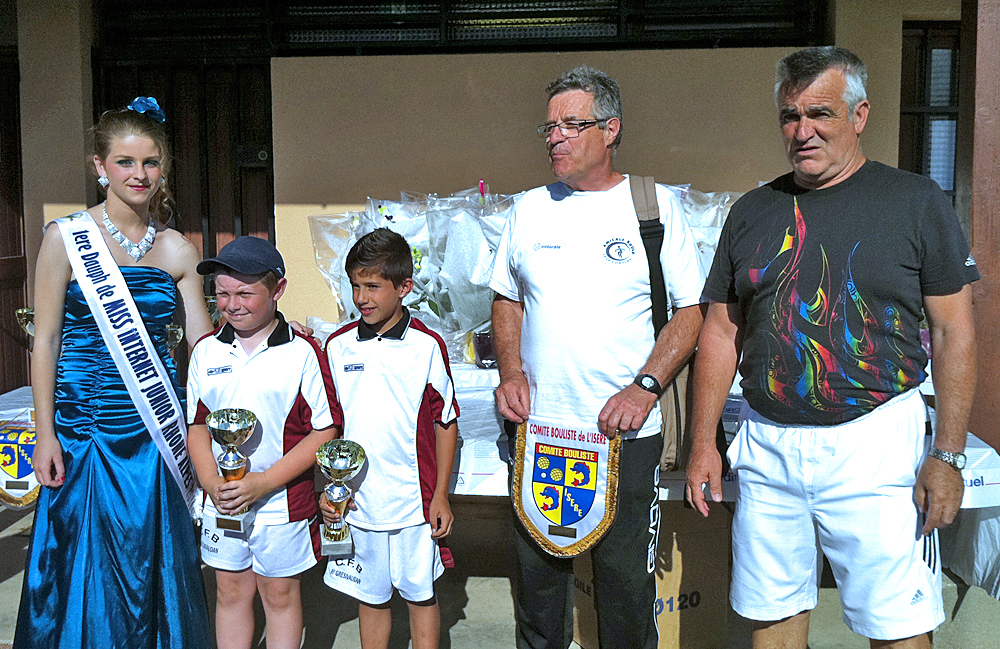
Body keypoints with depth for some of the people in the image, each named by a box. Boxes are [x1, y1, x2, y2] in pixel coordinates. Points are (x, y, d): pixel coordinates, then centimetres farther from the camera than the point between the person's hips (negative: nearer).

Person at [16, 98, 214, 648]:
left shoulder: (176, 250, 5)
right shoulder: (68, 236, -4)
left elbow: (206, 344, 8)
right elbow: (45, 339, -4)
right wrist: (45, 433, -7)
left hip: (156, 426, 3)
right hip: (84, 425, -3)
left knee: (153, 558, 12)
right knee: (85, 565, 7)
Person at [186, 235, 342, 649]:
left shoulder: (302, 352, -11)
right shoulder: (206, 351, 2)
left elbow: (325, 430, -12)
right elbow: (197, 425, 8)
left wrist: (263, 482, -18)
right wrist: (211, 482, -9)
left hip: (283, 502, -4)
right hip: (222, 504, 4)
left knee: (280, 595, 11)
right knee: (230, 592, 16)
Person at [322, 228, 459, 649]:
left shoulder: (427, 346, -7)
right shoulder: (337, 346, 2)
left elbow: (447, 423, -2)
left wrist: (440, 496, -3)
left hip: (414, 500, -2)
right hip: (356, 500, 3)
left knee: (420, 596, 11)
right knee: (369, 597, 15)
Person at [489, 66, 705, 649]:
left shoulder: (657, 205, -2)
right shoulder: (529, 208, 9)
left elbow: (691, 311, -2)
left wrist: (644, 387, -15)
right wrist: (512, 372, 0)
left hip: (627, 433, -3)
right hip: (536, 427, 3)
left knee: (626, 581, 6)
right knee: (537, 573, 13)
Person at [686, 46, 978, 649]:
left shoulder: (916, 201, -1)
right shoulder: (753, 211, 8)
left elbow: (954, 332, -1)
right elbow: (722, 332, 10)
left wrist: (947, 454, -7)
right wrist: (704, 442, 6)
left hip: (875, 444, -3)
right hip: (767, 445, 3)